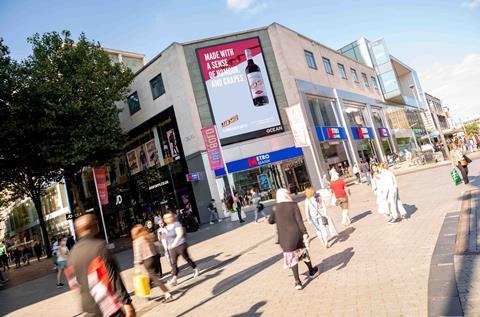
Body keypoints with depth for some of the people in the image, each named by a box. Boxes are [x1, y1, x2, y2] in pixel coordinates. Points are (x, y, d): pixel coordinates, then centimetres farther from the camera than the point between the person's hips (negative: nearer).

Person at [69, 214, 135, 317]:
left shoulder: (72, 255, 5)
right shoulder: (99, 246, -16)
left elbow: (75, 284, 13)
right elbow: (112, 277, -21)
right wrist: (126, 301, -20)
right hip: (111, 307, -7)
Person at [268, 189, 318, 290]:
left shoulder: (275, 207, -1)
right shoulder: (293, 205, -6)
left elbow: (270, 221, 8)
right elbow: (299, 220, -12)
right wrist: (305, 233, -12)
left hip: (284, 236, 0)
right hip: (296, 233, 0)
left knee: (292, 257, 8)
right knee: (303, 251, 22)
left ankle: (297, 281, 3)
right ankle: (312, 271, 42)